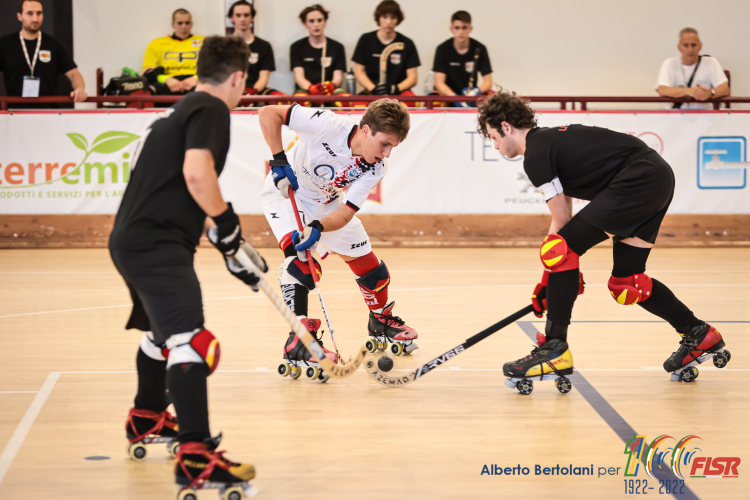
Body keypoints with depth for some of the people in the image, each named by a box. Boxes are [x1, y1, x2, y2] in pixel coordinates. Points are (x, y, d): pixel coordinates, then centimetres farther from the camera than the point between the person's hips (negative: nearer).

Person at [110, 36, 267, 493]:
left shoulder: (179, 110, 22)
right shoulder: (211, 109, -7)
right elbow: (197, 173, -23)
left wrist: (231, 248, 24)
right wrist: (229, 226, -12)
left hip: (133, 239, 11)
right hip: (156, 243, -11)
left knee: (163, 329, 31)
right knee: (192, 342, -20)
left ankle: (147, 419, 51)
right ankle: (196, 457, -30)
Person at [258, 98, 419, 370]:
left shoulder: (374, 170, -19)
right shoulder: (330, 125, -34)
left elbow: (345, 213, -23)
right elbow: (269, 113, -30)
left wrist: (318, 228, -43)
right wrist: (280, 161, -36)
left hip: (327, 204, 6)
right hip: (285, 193, -6)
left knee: (369, 265, 9)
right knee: (302, 256, -30)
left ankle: (381, 320, 37)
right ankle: (298, 339, -29)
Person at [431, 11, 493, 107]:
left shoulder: (479, 49, -1)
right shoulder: (442, 49, -4)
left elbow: (488, 81, -3)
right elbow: (439, 82, -11)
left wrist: (477, 91, -28)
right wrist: (454, 97, -31)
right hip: (448, 94, -2)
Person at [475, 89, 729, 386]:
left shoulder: (535, 156, -7)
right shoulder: (551, 140, 22)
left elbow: (562, 220, -5)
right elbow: (565, 218, 23)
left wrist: (548, 281, 5)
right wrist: (561, 277, 21)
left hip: (635, 181, -10)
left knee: (561, 250, -10)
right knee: (625, 282, 17)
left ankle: (555, 350, -10)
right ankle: (698, 334, 27)